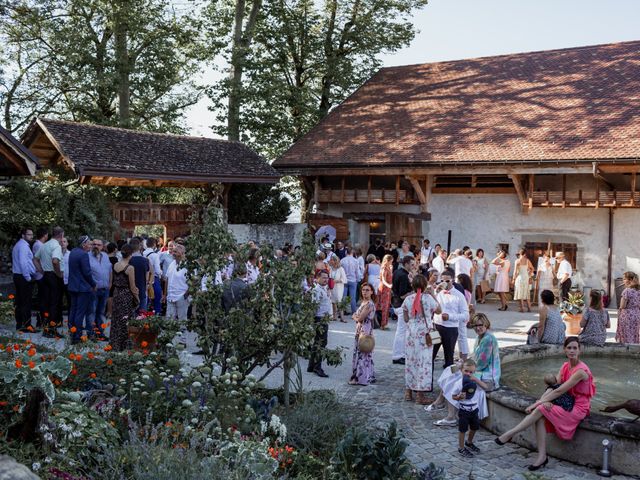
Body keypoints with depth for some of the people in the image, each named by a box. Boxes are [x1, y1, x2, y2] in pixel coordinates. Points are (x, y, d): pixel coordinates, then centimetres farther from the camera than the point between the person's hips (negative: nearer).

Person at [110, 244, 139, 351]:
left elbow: (115, 281, 9)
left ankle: (114, 343, 26)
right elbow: (132, 287, -13)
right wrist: (137, 298, 1)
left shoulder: (115, 265, 2)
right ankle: (122, 345, 10)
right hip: (126, 295, -7)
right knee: (125, 321, 3)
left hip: (116, 293, 7)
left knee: (116, 319, 17)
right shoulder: (129, 268, -18)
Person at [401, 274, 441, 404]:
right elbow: (439, 310, 4)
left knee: (410, 360, 14)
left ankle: (408, 391, 21)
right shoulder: (428, 298, -11)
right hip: (424, 334, -4)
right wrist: (433, 294, 7)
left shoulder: (408, 299, -1)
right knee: (423, 362, 2)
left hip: (411, 333, 4)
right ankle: (420, 394, 4)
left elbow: (405, 319, 4)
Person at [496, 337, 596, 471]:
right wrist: (543, 401, -21)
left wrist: (538, 403, -21)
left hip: (578, 408, -7)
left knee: (540, 410, -22)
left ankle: (509, 434, -13)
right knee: (540, 418, -19)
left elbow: (559, 391, -22)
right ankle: (542, 456, -17)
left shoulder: (581, 370, -20)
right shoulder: (565, 366, 7)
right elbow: (554, 386, 0)